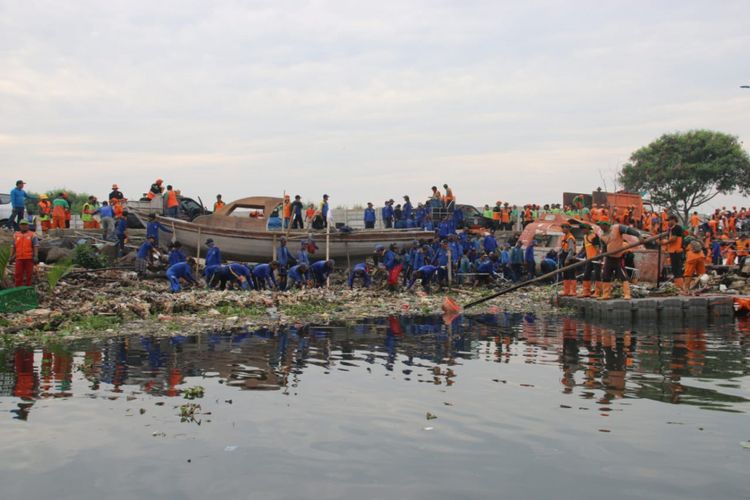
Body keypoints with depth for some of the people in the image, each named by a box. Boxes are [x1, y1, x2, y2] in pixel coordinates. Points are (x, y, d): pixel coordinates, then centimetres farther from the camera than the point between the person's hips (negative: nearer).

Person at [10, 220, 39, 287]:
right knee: (18, 274, 1)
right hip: (19, 258, 2)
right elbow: (13, 247, 14)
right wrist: (11, 257, 8)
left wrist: (35, 256, -12)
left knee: (29, 274, 1)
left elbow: (36, 246, -2)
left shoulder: (32, 235, 4)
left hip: (29, 258, -2)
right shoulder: (16, 235, 13)